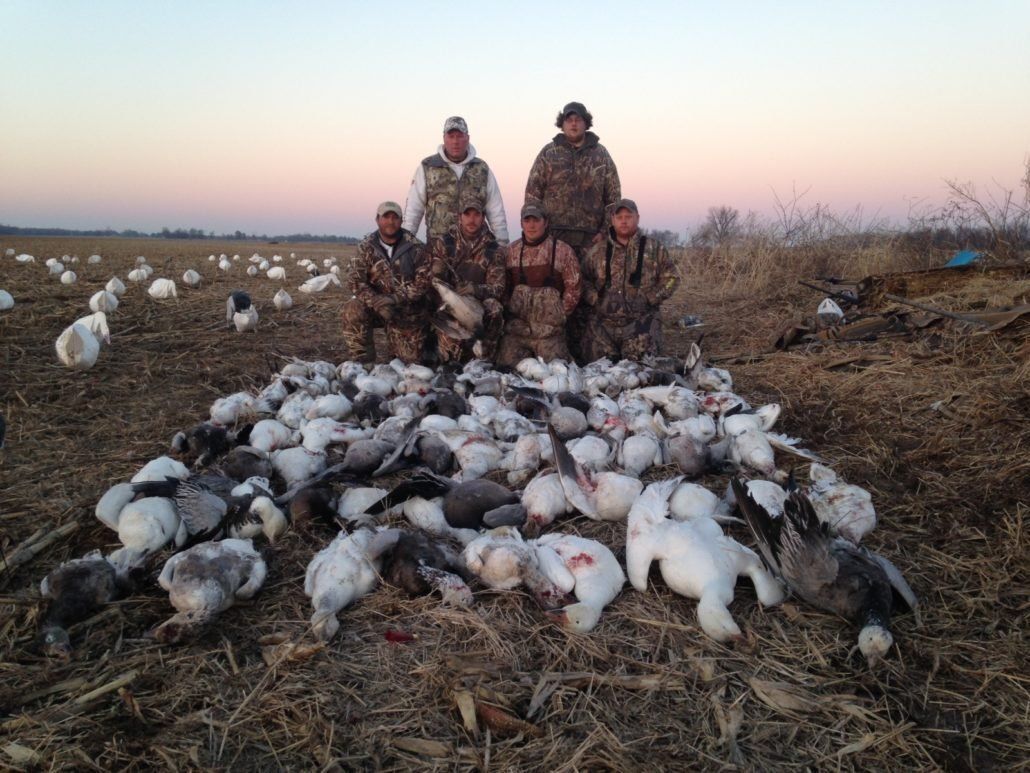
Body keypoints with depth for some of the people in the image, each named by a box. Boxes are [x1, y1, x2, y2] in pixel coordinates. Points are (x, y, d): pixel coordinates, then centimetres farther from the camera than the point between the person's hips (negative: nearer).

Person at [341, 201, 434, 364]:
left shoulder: (415, 247, -8)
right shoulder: (366, 247, -4)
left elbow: (424, 281, -11)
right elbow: (355, 281, -10)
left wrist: (396, 299, -25)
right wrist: (376, 301, -28)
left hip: (409, 311, -1)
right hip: (376, 305, 1)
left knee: (410, 359, -1)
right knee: (353, 310, -29)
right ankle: (362, 361, -12)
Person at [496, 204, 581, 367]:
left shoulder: (562, 251, -1)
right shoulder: (511, 251, 9)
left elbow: (573, 288, -1)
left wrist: (558, 315, -3)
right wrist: (508, 309, 2)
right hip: (514, 330, 3)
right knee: (507, 368, -2)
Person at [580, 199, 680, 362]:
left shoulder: (655, 249, 7)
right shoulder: (597, 251, 12)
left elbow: (671, 278, 6)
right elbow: (584, 279, 11)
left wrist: (649, 299, -5)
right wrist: (594, 299, -5)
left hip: (640, 323, -2)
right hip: (602, 323, 2)